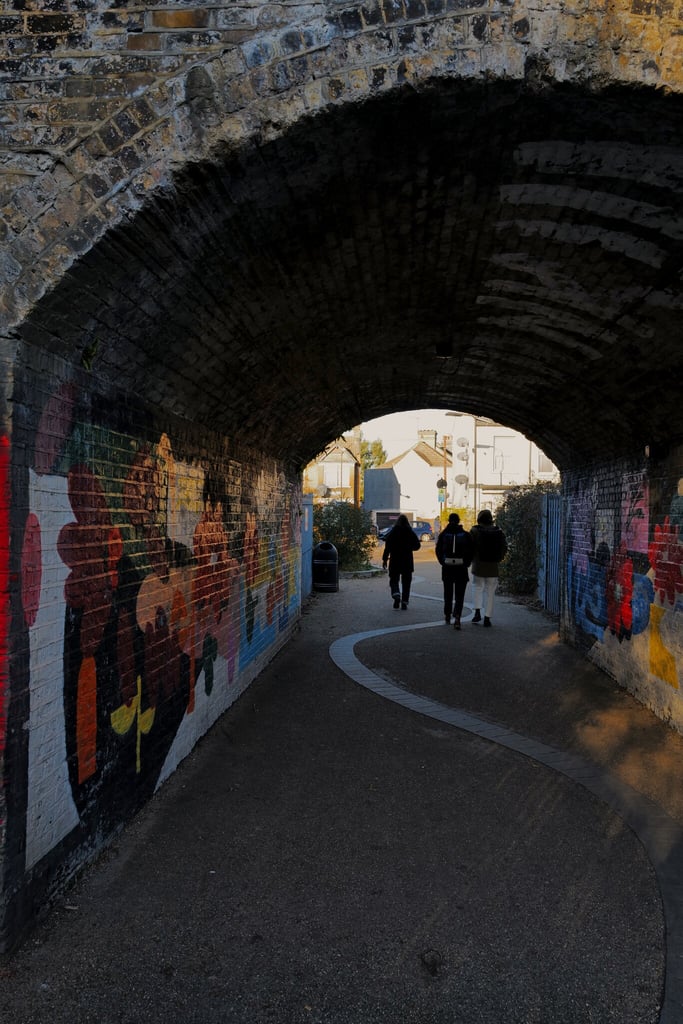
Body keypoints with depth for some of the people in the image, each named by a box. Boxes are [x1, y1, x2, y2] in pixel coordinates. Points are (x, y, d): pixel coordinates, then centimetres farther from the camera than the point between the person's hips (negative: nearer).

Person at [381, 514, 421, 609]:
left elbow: (387, 547, -10)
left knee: (394, 580, 9)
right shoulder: (411, 533, -1)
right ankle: (404, 602, 6)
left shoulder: (392, 533, -6)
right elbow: (417, 545, 3)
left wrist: (384, 559, -6)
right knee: (406, 582, 10)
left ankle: (396, 595, -17)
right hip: (407, 561, 2)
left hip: (395, 561, -2)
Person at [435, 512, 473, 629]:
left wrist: (443, 562, 10)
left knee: (448, 594, 18)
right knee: (459, 595, 1)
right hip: (461, 568, -1)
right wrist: (466, 563, 8)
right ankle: (457, 616, -18)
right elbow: (470, 551, -3)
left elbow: (438, 550, 0)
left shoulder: (443, 534, -2)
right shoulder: (465, 535, -3)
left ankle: (447, 616, 28)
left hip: (447, 568, 1)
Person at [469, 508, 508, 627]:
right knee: (490, 591, 8)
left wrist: (471, 559, 8)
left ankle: (477, 611, 2)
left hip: (478, 566, -2)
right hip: (493, 568, 2)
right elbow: (504, 548, 6)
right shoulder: (499, 532, 1)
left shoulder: (474, 531, -8)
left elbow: (469, 548, -9)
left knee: (477, 587, 16)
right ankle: (487, 617, 7)